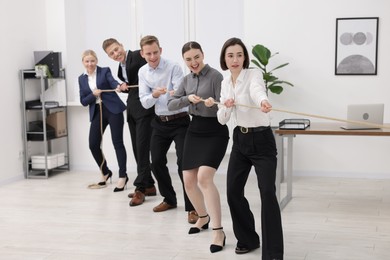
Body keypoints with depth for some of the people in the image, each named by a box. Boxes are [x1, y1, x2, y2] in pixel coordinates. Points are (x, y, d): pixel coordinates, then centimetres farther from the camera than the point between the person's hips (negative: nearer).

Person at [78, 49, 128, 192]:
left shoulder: (105, 71, 1)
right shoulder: (82, 79, 11)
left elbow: (112, 81, -19)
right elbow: (83, 101, 8)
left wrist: (118, 86, -43)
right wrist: (93, 94, -11)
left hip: (112, 109, -4)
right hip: (97, 113, 4)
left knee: (117, 142, -5)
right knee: (93, 144, 1)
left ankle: (123, 176, 5)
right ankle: (105, 173, 24)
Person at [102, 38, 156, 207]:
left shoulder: (138, 56, -8)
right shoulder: (121, 68, 18)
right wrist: (123, 87, 6)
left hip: (145, 108, -9)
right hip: (132, 109, 9)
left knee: (142, 148, -11)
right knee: (137, 149, 10)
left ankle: (140, 187, -6)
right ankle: (148, 185, 19)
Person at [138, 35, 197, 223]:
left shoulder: (173, 68, -16)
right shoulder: (143, 72, -1)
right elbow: (144, 102, -7)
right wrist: (153, 95, -29)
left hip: (179, 121, -5)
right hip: (160, 122, 6)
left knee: (184, 162, -13)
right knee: (157, 162, 8)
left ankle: (191, 207, -6)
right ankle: (169, 199, 28)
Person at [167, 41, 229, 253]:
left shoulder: (215, 76, -12)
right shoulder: (187, 79, 8)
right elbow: (171, 104, 2)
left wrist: (214, 103, -37)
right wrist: (188, 98, -16)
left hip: (215, 131, -7)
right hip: (194, 130, 7)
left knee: (204, 178, -22)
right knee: (189, 181, 9)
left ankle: (218, 231, -15)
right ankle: (203, 217, 34)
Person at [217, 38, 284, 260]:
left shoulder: (254, 75, -14)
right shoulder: (225, 83, 6)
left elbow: (257, 90, -40)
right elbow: (222, 120, 4)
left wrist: (263, 101, -63)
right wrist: (225, 107, -19)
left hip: (261, 140, -6)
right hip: (240, 140, 7)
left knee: (267, 192, -17)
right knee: (233, 191, 6)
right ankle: (247, 239, 27)